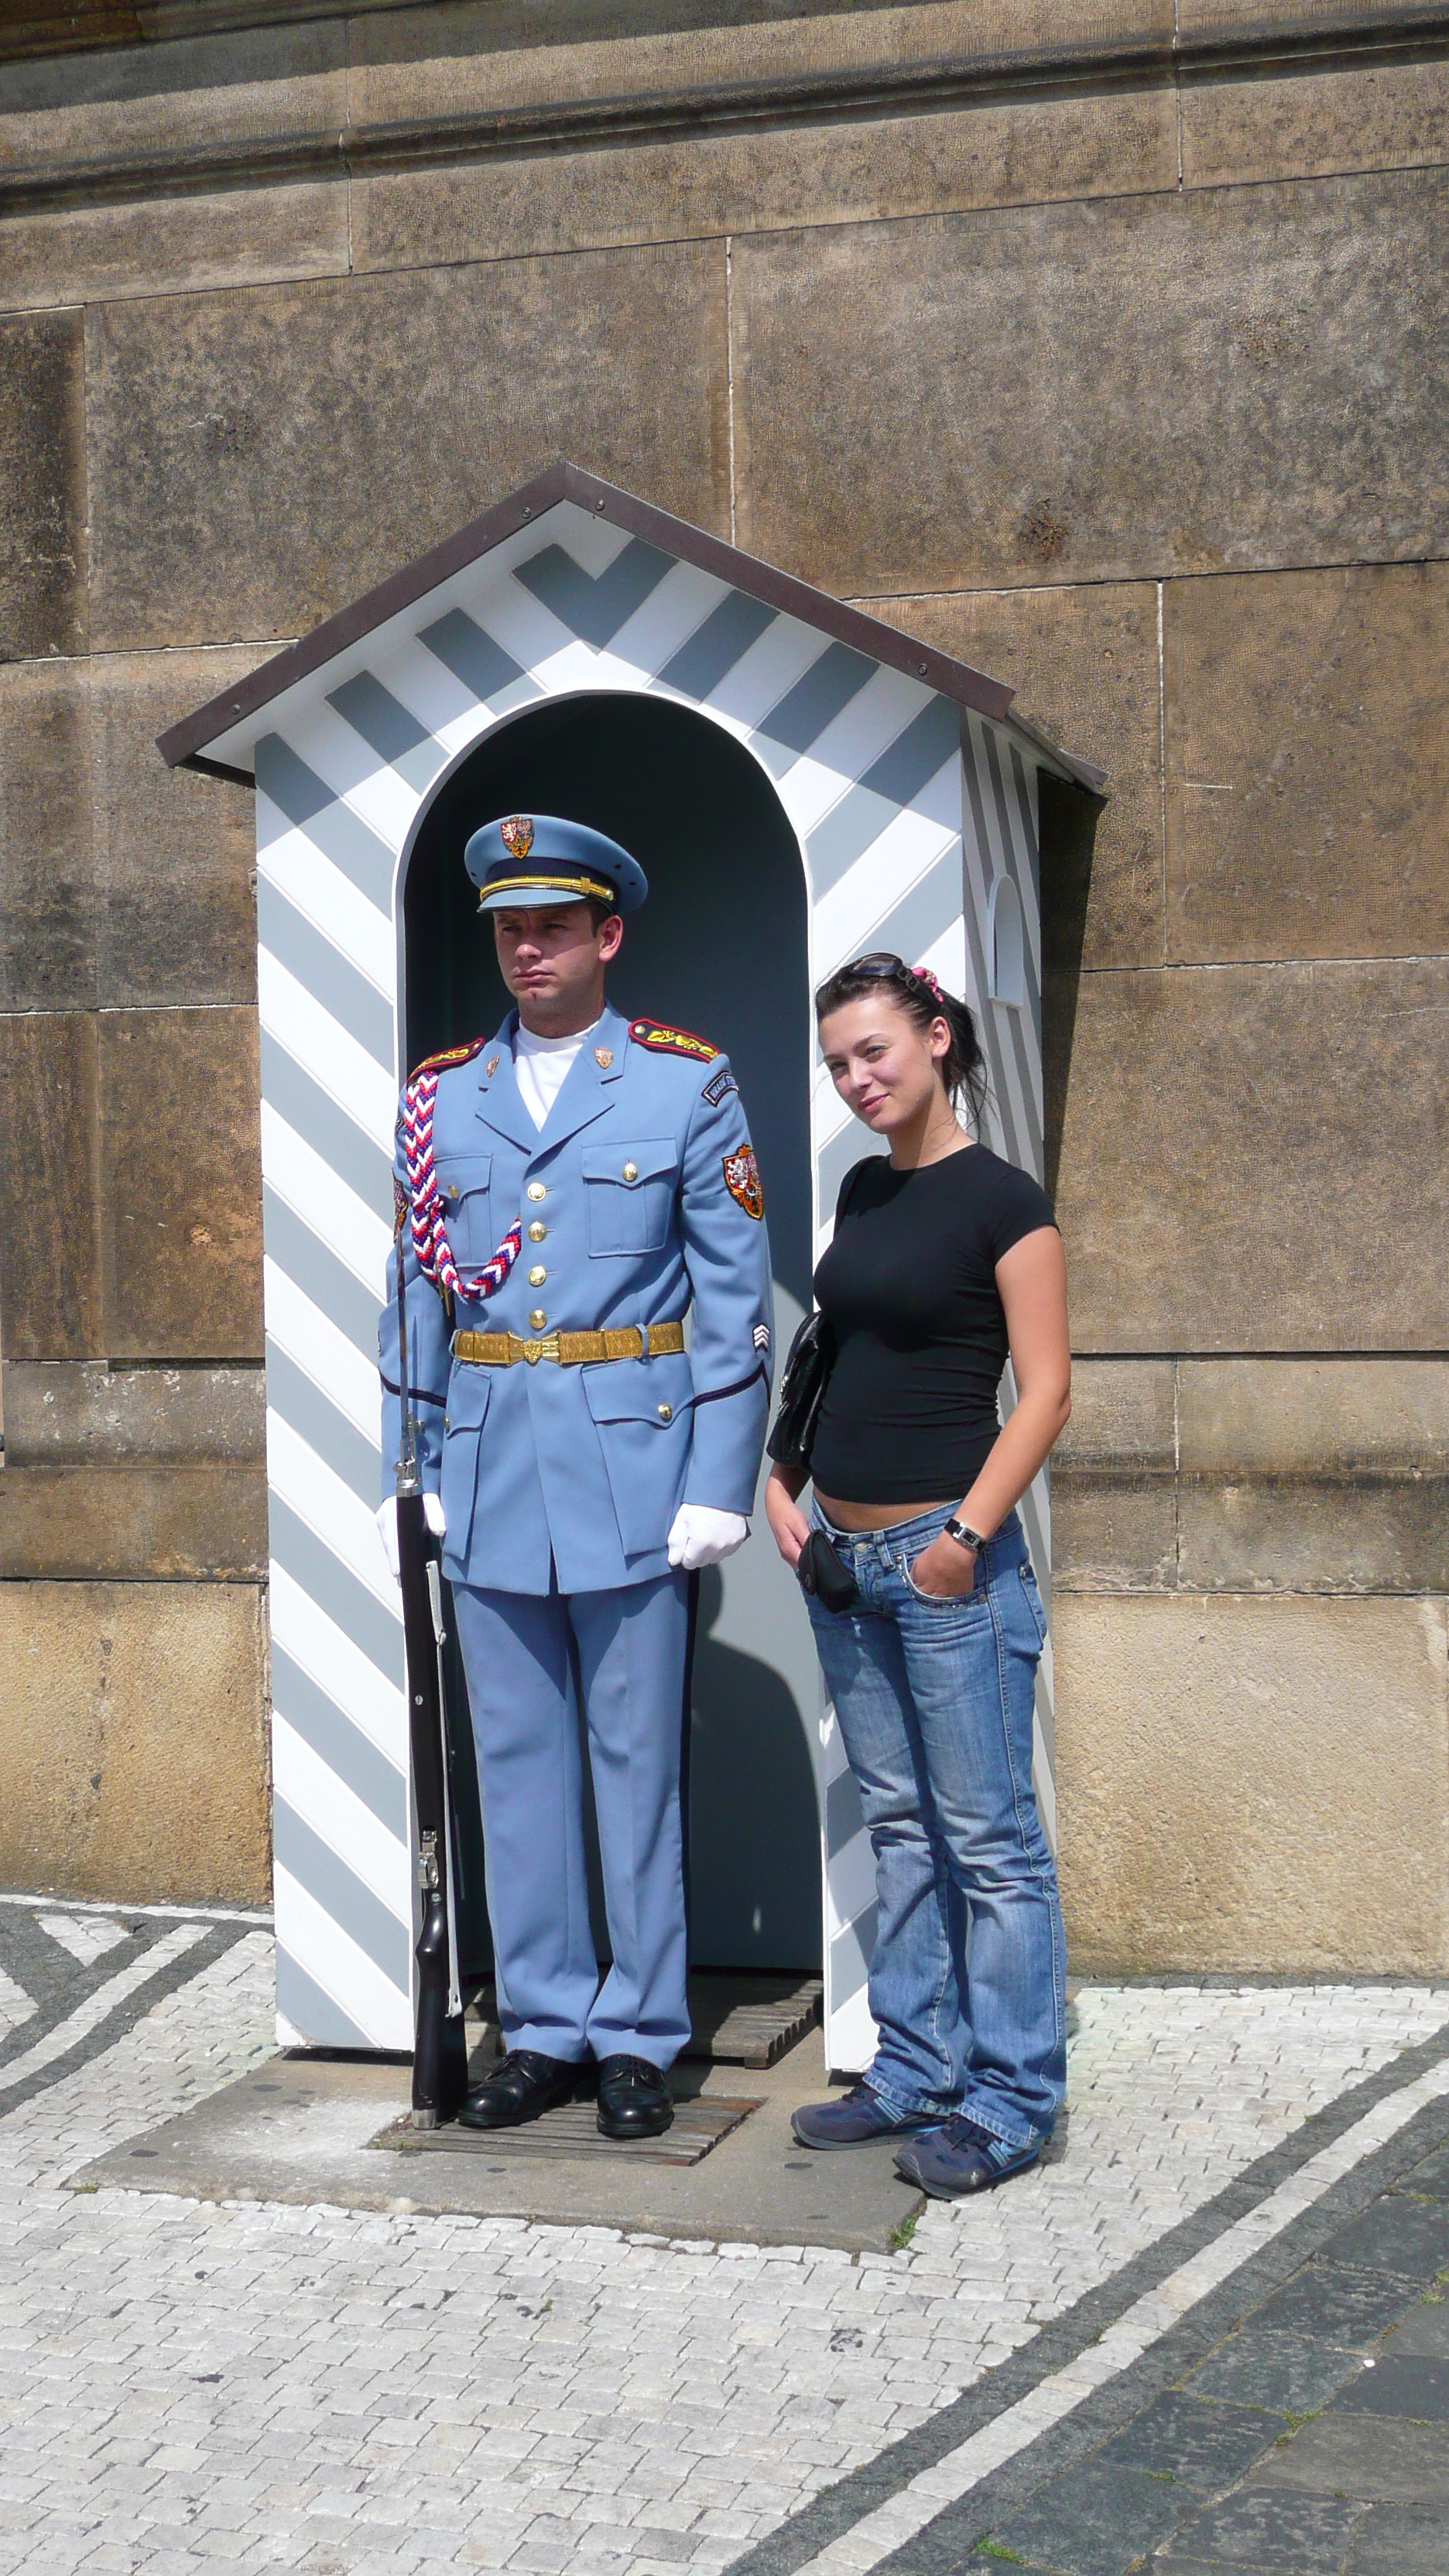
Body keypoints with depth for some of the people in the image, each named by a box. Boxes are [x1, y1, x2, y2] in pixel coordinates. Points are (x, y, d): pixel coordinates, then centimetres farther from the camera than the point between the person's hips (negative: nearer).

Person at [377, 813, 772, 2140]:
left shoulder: (688, 1082, 0)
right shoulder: (439, 1095, 9)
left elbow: (736, 1297, -2)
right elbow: (416, 1294, 13)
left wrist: (718, 1484, -8)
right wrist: (409, 1474, 7)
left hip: (632, 1470, -3)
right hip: (489, 1475, 4)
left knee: (637, 1762, 4)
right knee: (516, 1759, 9)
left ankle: (640, 2036, 17)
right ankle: (543, 2027, 22)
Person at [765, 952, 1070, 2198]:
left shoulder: (1002, 1201, -9)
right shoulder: (863, 1191, 13)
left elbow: (1045, 1391, -12)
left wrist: (967, 1534, -18)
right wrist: (784, 1481, 9)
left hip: (947, 1557, -8)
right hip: (845, 1556, 8)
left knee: (989, 1837, 1)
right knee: (900, 1825, 15)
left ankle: (1010, 2102, 12)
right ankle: (916, 2072, 25)